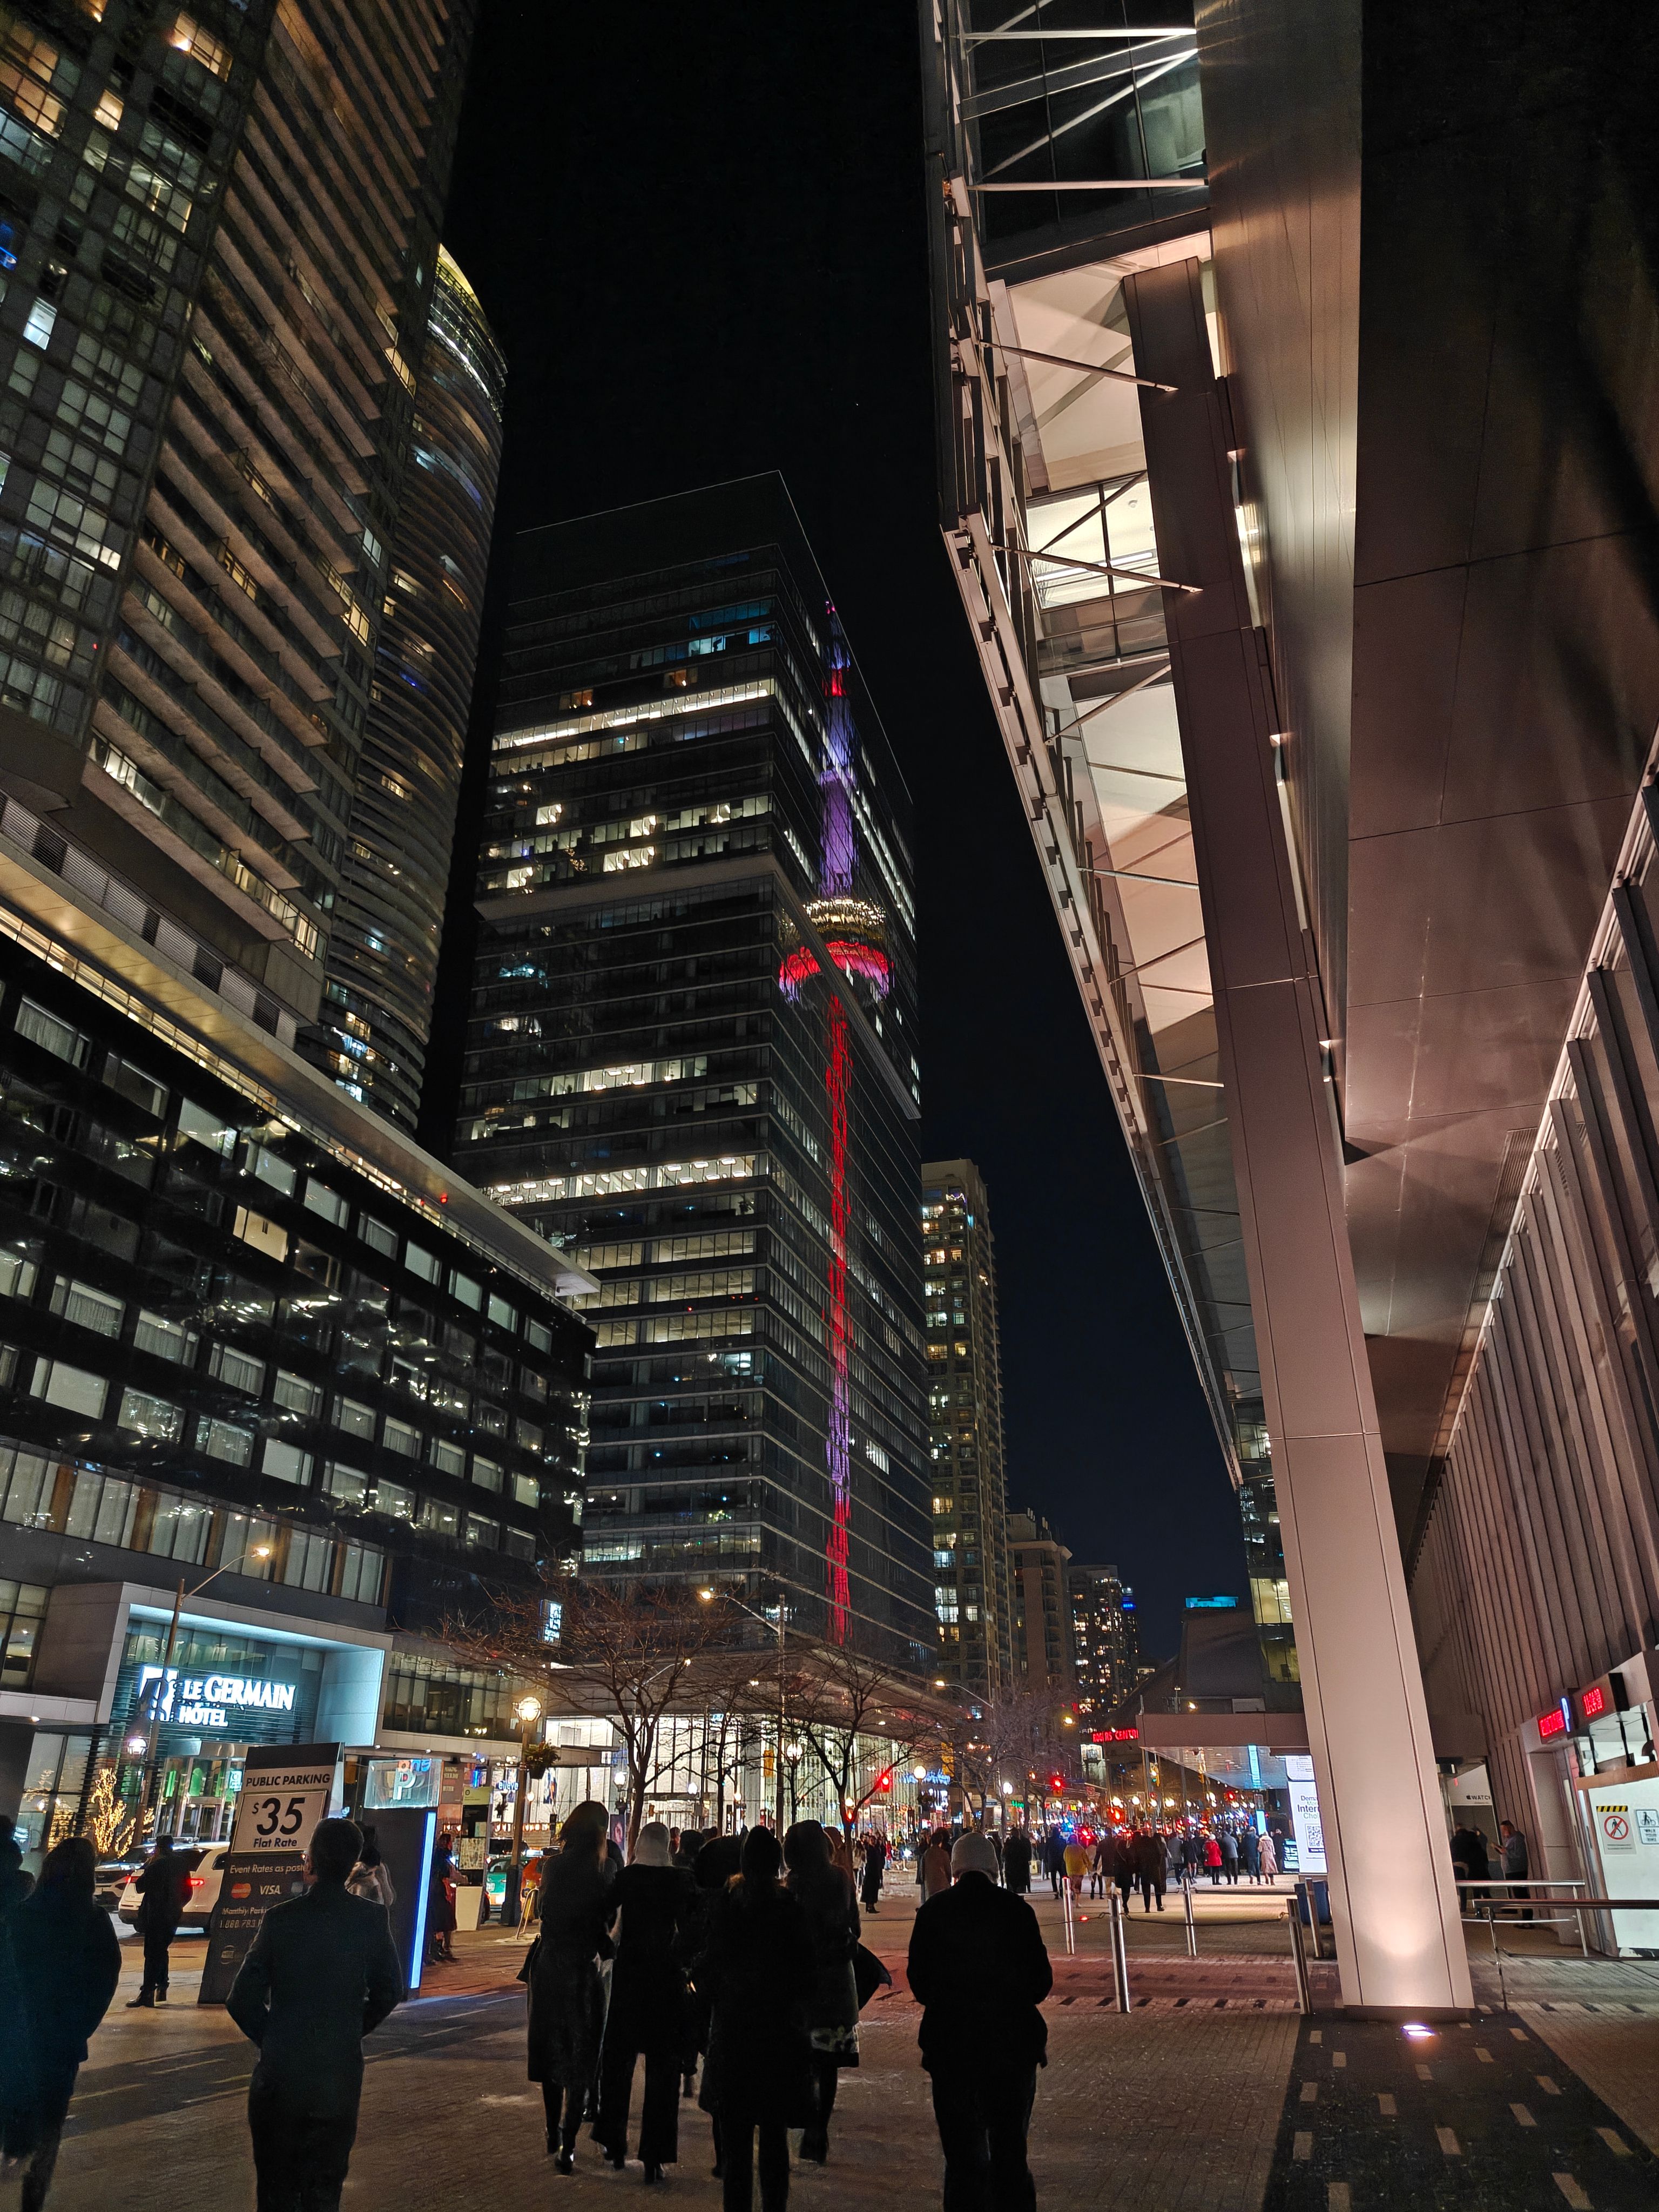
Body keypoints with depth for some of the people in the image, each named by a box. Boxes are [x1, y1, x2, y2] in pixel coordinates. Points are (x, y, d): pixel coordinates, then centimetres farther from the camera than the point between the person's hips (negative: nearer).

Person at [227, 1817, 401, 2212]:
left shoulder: (281, 1918, -14)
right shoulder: (372, 1918, -9)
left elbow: (241, 2001, -10)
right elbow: (389, 1991, -2)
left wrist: (270, 2038, 8)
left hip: (281, 2079, -1)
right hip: (341, 2079, 1)